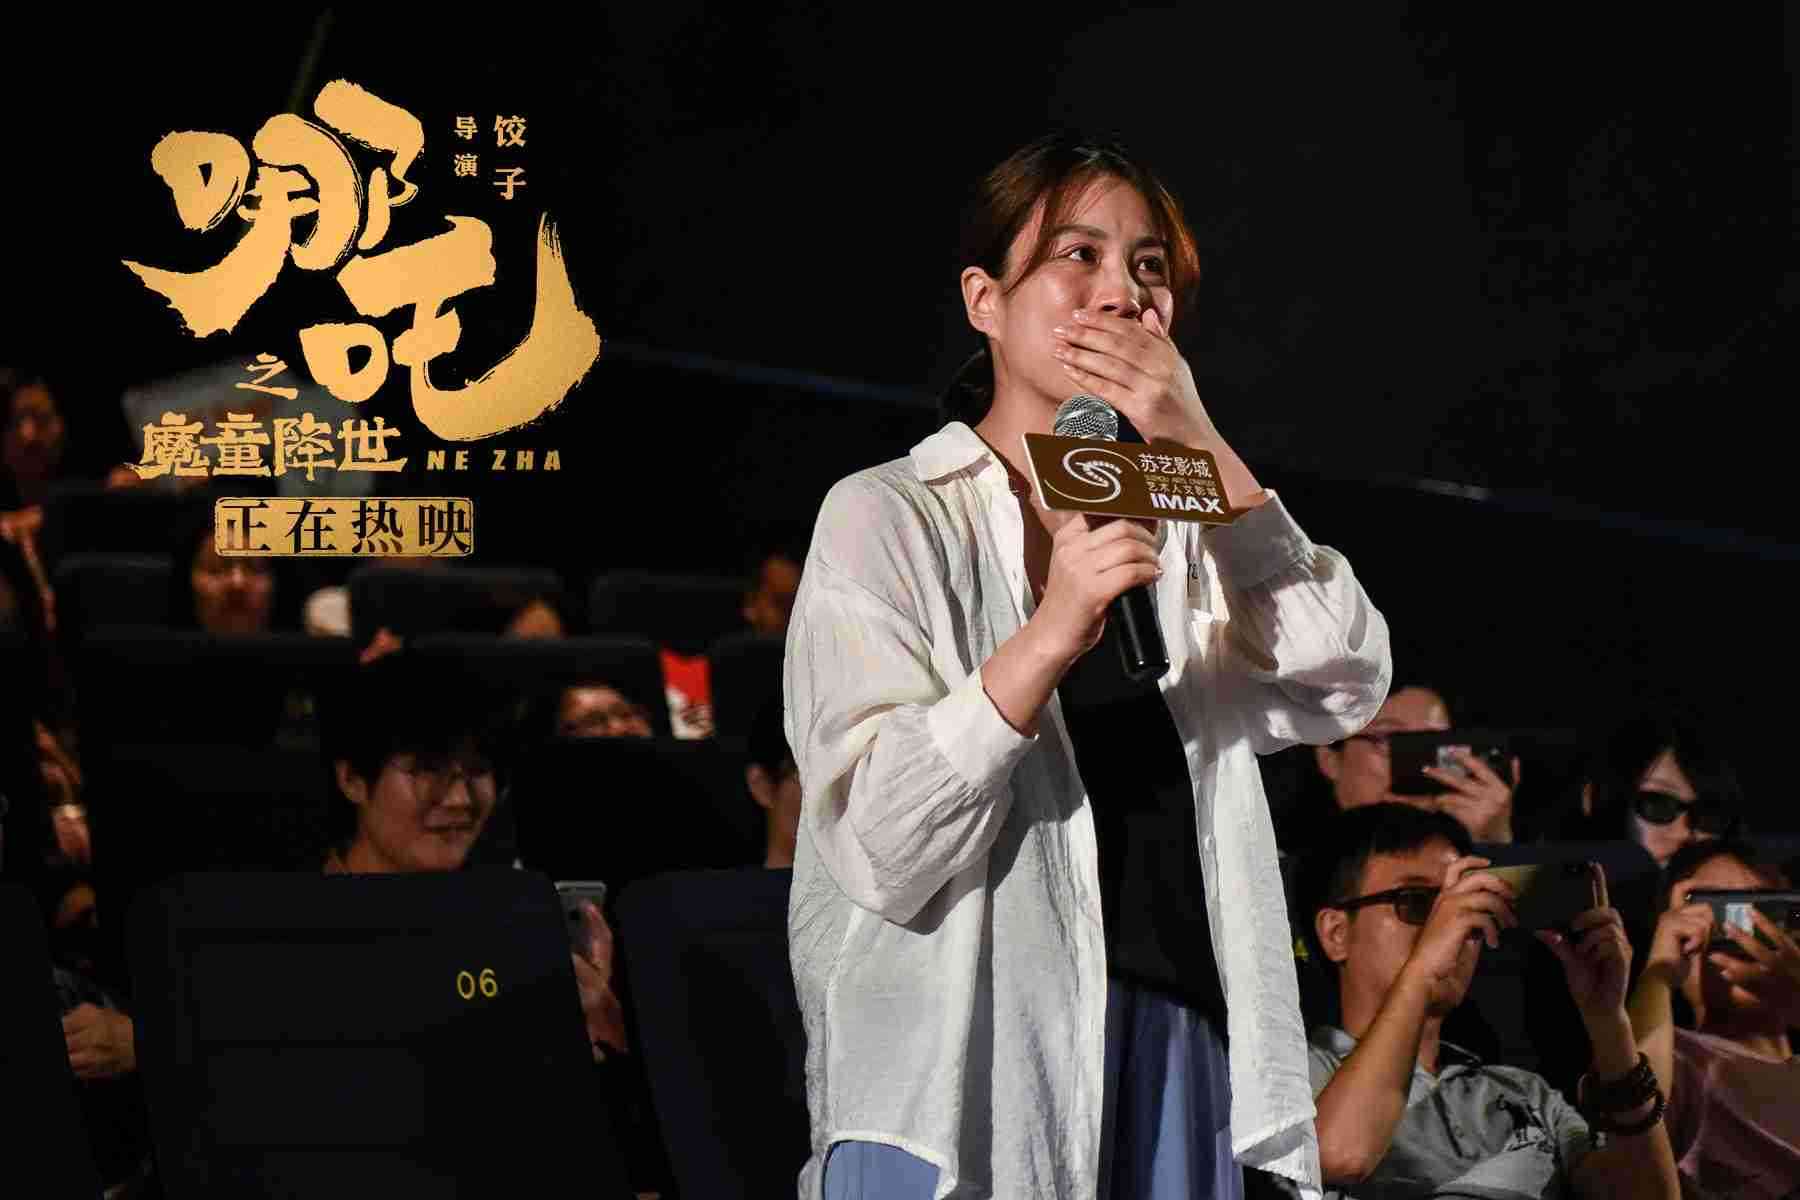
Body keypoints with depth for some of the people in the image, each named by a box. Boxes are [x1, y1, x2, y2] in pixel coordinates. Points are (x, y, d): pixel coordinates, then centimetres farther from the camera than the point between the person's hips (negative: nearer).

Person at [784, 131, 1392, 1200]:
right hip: (969, 1074, -4)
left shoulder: (1191, 533, 14)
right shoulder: (887, 519, -1)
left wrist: (1205, 452, -8)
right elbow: (875, 850, -12)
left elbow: (1342, 693, -3)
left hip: (1180, 1070, 4)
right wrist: (1051, 633, -23)